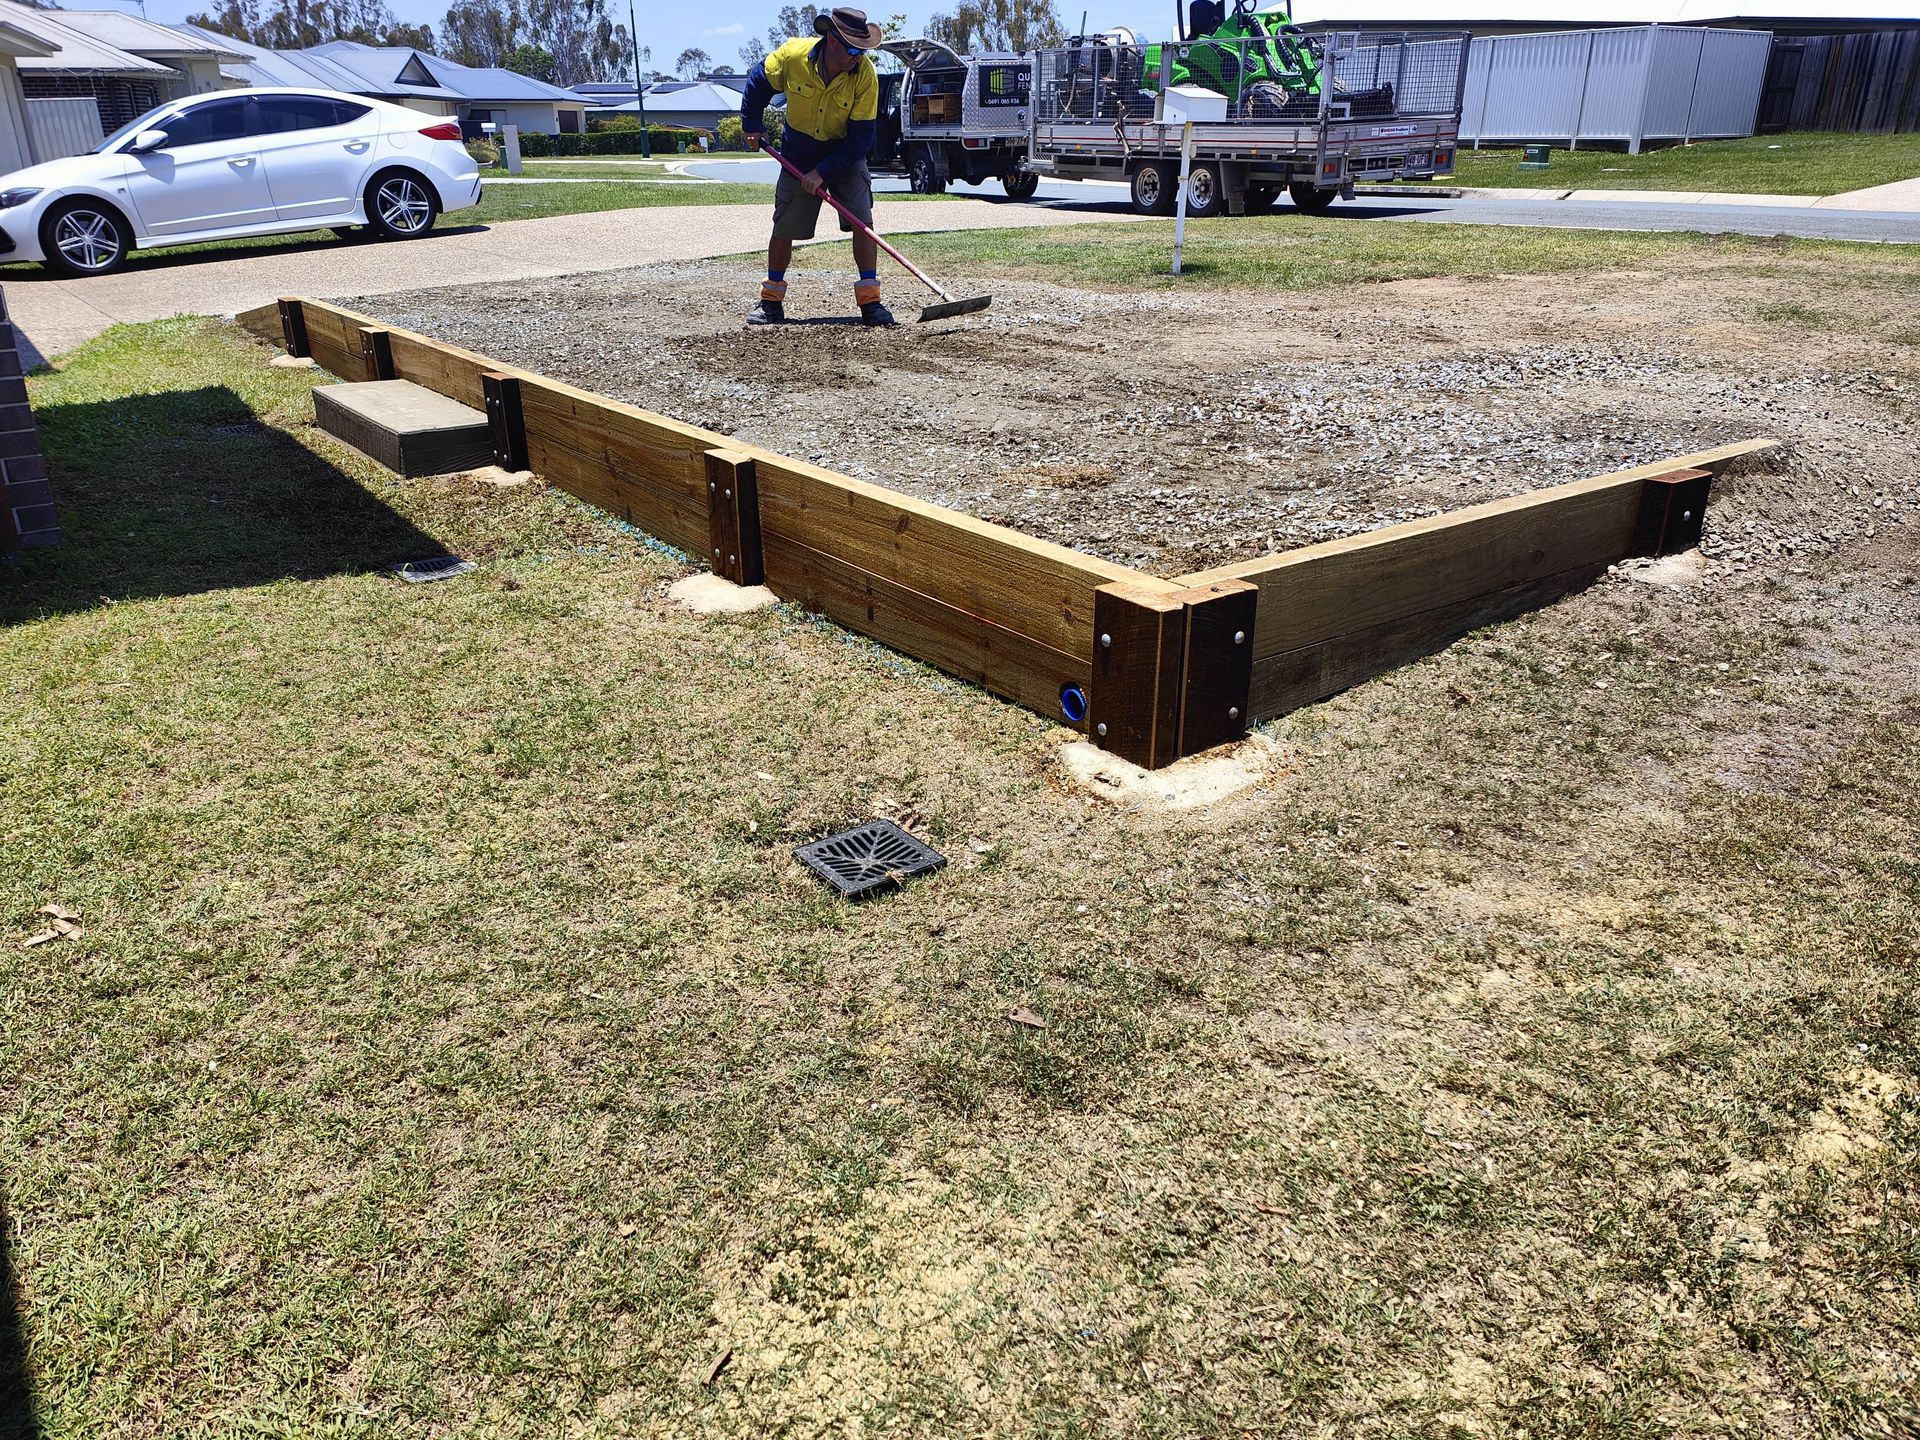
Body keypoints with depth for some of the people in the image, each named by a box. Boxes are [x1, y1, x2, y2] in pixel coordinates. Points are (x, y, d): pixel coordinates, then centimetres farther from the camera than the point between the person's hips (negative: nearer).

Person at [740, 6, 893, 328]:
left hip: (846, 157, -1)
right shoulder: (792, 54, -21)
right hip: (798, 156, 1)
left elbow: (861, 137, -22)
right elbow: (758, 82, 0)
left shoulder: (865, 74, -23)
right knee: (783, 229, 5)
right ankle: (771, 301, 20)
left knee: (863, 222, -16)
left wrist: (824, 171, -27)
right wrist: (752, 126, 2)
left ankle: (870, 301, -10)